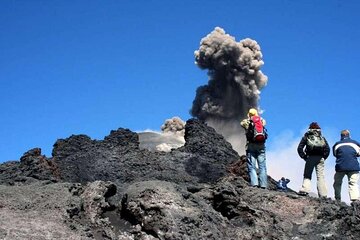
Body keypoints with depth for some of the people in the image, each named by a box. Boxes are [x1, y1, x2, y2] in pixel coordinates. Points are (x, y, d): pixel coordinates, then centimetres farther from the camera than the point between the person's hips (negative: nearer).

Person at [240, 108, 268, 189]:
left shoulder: (247, 121, 6)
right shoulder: (262, 121, 10)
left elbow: (242, 123, 26)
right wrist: (258, 117, 39)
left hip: (251, 145, -2)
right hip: (261, 145, 2)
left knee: (251, 166, -2)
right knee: (262, 166, 4)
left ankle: (254, 183, -16)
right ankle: (263, 185, -2)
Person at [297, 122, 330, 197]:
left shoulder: (306, 136, 10)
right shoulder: (322, 137, 15)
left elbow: (300, 148, 1)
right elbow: (327, 149, 4)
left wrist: (304, 157, 5)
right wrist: (323, 158, 10)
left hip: (310, 158, -1)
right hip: (320, 158, 1)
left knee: (307, 175, 4)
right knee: (320, 176, 1)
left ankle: (304, 190, -16)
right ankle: (323, 195, -4)